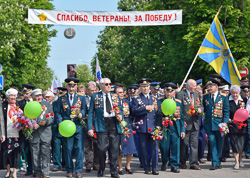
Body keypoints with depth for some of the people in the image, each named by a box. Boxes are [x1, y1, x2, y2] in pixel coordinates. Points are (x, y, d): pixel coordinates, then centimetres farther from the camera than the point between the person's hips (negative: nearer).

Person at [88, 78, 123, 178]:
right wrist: (90, 127, -3)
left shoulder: (115, 96, 16)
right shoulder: (95, 96, 7)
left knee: (114, 149, 0)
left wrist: (120, 116, -3)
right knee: (102, 148, -9)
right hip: (101, 124, -3)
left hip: (114, 124, 3)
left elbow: (120, 110, 21)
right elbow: (91, 113, 5)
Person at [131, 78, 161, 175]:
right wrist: (146, 108, -13)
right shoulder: (136, 99, 6)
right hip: (142, 128, -2)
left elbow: (159, 113, 11)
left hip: (153, 127, 2)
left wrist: (158, 125, 0)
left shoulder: (154, 99, 14)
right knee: (144, 149, 2)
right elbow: (134, 111, -8)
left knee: (154, 148, -2)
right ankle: (146, 168, 11)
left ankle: (155, 168, 3)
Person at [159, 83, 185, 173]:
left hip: (175, 128, 1)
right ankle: (164, 163, 25)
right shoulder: (160, 101, 4)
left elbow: (181, 117, 10)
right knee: (164, 147, 3)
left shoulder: (178, 102, 9)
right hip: (164, 127, -1)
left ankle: (174, 166, 9)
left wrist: (182, 130, 5)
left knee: (175, 147, -1)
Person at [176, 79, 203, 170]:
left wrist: (200, 109, -5)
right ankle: (182, 162, 16)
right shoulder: (180, 94, -4)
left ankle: (194, 163, 4)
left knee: (194, 144, 2)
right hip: (185, 123, -5)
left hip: (195, 123, 5)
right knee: (184, 144, 2)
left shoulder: (197, 95, 14)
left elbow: (201, 106, 20)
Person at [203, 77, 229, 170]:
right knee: (212, 143, -3)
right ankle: (215, 163, -3)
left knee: (219, 144, 6)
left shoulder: (223, 97, -1)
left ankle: (217, 162, 18)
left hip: (219, 124, -1)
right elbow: (204, 109, 16)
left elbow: (226, 111, -1)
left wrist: (224, 123, -8)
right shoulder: (205, 97, 6)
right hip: (209, 124, 1)